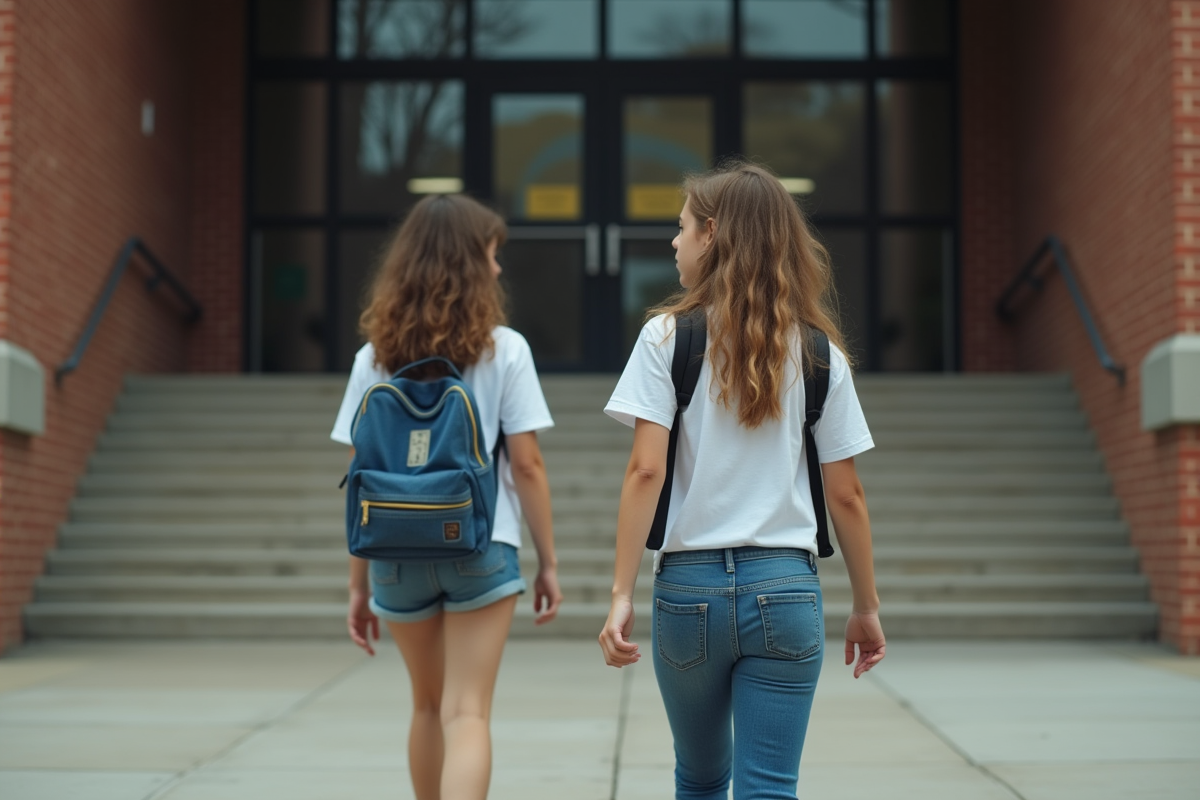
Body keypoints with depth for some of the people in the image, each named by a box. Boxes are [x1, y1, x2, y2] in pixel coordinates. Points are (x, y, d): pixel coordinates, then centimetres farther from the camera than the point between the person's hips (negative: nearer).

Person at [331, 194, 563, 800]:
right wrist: (548, 560, 4)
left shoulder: (376, 357, 3)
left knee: (429, 706, 21)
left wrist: (358, 584, 9)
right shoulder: (503, 350, -4)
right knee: (467, 714, -3)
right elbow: (526, 464, -5)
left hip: (398, 552, 3)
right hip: (479, 547, -3)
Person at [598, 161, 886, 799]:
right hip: (786, 587, 1)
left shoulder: (666, 337, -3)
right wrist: (867, 607, 13)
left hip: (688, 585, 0)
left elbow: (646, 471, -11)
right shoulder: (818, 352, 3)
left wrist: (622, 593, -9)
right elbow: (846, 495, 4)